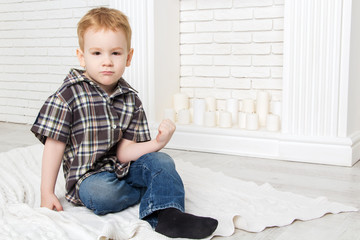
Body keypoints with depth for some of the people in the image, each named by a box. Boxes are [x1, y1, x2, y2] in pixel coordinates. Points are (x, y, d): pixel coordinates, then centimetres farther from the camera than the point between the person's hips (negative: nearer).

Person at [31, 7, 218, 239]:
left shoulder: (130, 99, 3)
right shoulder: (69, 95, -9)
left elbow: (123, 151, -2)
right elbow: (54, 145, -7)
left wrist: (156, 143, -20)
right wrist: (47, 194, -10)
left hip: (122, 168, 4)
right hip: (89, 176, -4)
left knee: (162, 161, -17)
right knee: (102, 193, -34)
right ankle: (159, 192, -8)